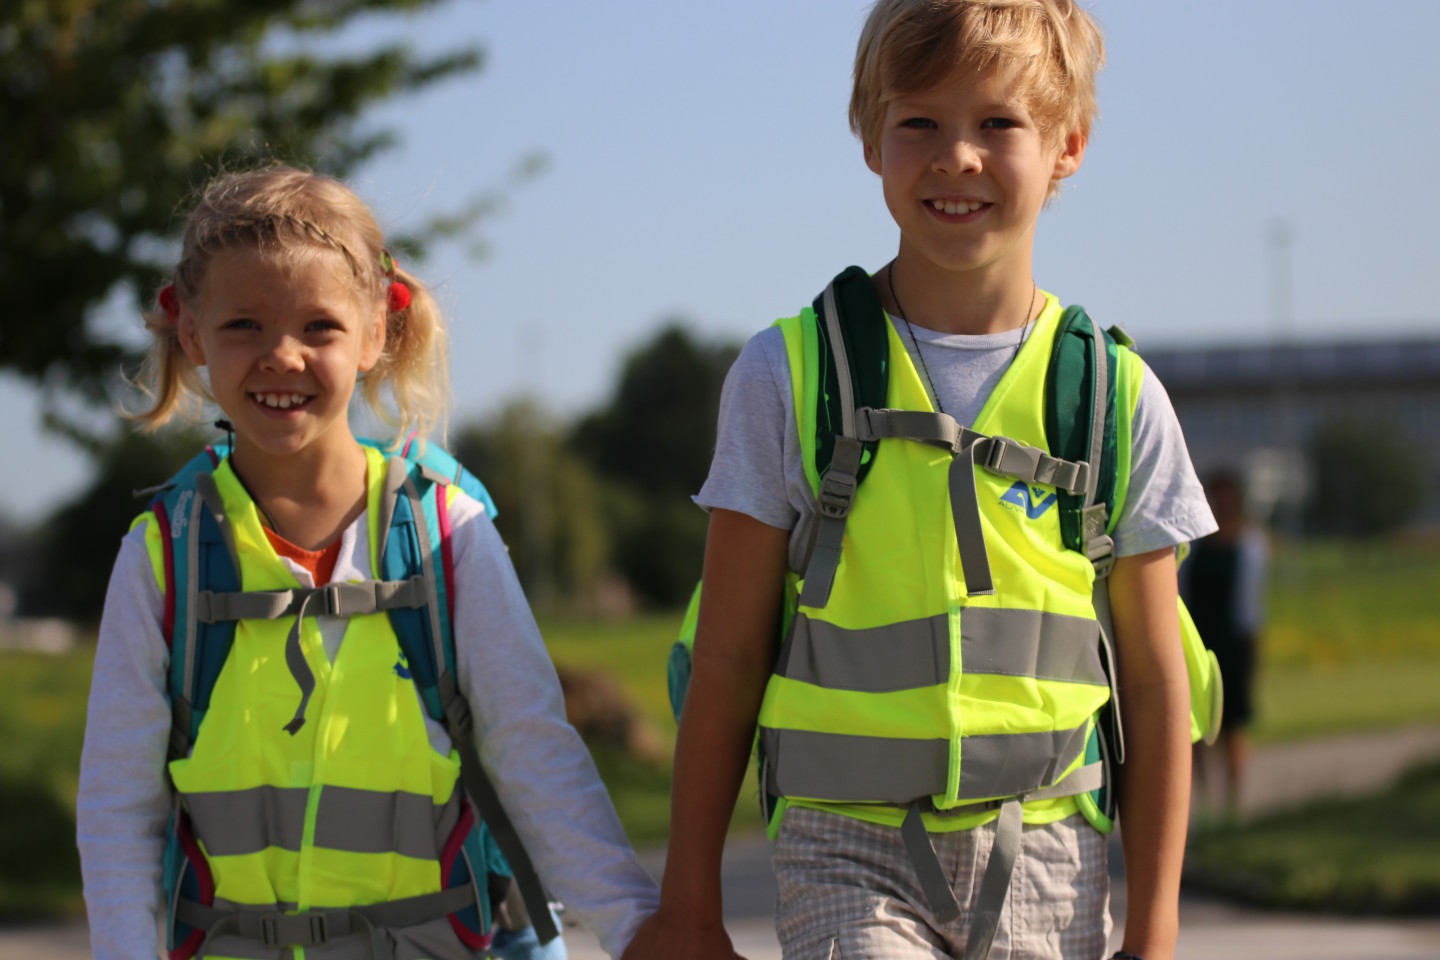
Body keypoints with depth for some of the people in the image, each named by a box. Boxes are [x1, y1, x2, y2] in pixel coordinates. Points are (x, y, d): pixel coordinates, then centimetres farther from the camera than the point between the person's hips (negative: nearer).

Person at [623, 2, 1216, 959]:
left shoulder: (1118, 398, 2)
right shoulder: (789, 376, -1)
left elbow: (1155, 684, 6)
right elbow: (727, 660, 3)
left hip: (1046, 862, 2)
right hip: (851, 857, -1)